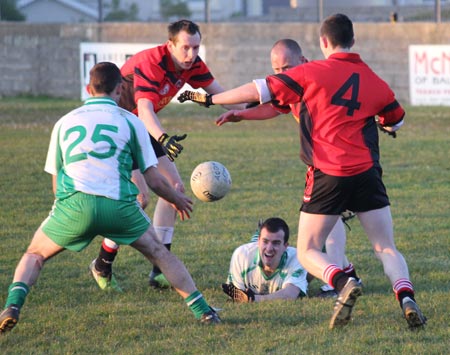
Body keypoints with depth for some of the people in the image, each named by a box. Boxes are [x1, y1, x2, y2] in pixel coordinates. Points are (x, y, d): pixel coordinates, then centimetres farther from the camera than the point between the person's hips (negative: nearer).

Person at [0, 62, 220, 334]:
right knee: (160, 253, 23)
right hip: (118, 205, -1)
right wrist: (178, 199, 33)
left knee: (35, 255, 21)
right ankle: (201, 309, 17)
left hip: (74, 204, 1)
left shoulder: (64, 123, 21)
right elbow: (154, 180, 14)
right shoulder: (129, 121, 14)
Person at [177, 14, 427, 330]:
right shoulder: (375, 81, 10)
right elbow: (397, 121, 28)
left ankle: (343, 283, -23)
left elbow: (259, 91, -1)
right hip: (367, 174, 3)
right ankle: (406, 297, -19)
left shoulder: (311, 73, -1)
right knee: (387, 249, 8)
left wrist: (211, 99, 9)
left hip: (327, 175, -3)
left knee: (308, 252, 6)